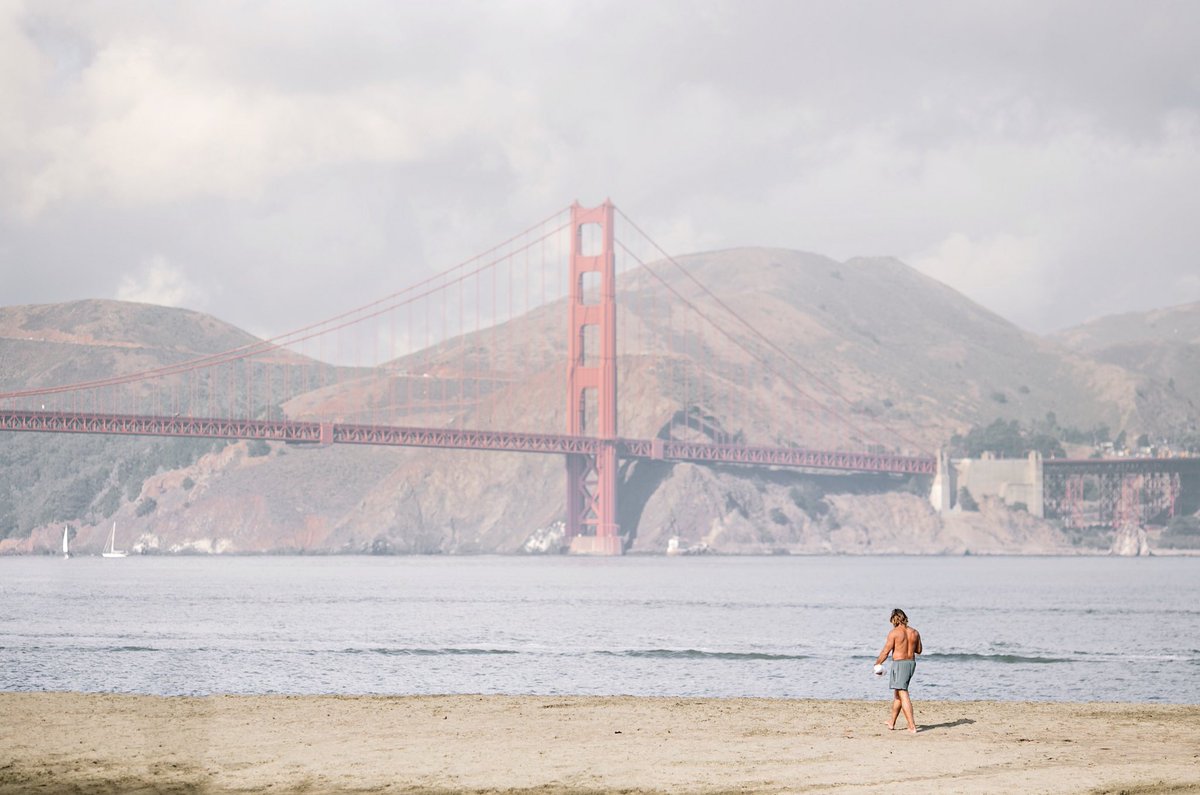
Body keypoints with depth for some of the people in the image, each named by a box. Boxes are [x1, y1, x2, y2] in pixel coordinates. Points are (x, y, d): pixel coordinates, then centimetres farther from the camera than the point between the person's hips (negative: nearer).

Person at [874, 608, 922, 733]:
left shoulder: (894, 633, -11)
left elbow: (885, 652, -9)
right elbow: (919, 650, 18)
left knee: (903, 695, -8)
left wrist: (877, 664, 5)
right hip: (911, 663, 7)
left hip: (899, 663, -7)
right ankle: (892, 722, 32)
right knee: (897, 693, 22)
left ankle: (912, 727, -16)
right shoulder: (914, 632, 7)